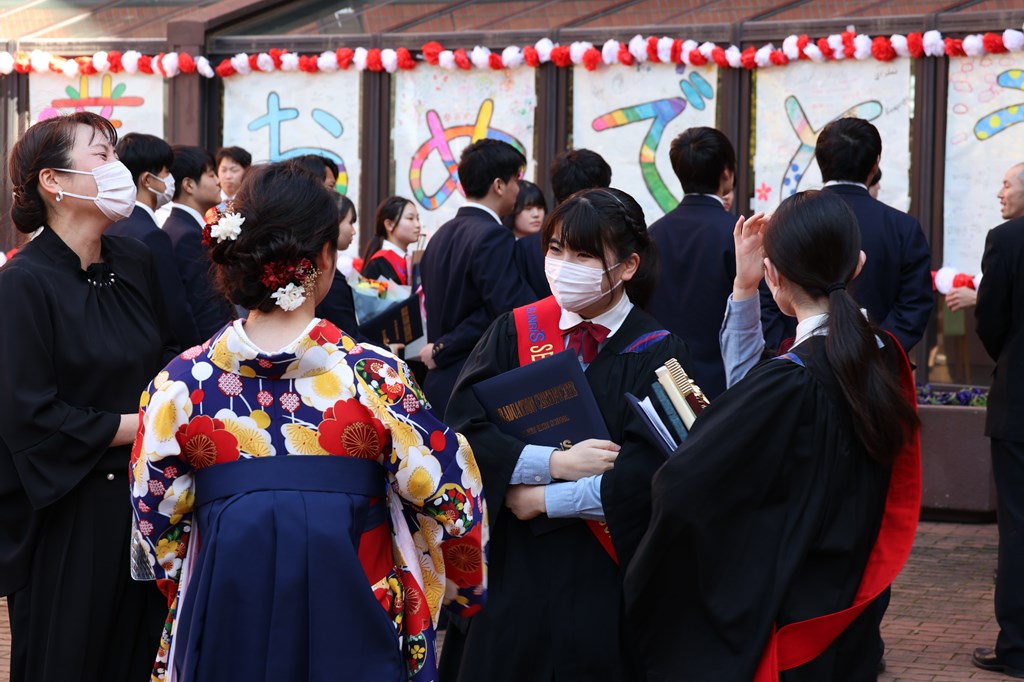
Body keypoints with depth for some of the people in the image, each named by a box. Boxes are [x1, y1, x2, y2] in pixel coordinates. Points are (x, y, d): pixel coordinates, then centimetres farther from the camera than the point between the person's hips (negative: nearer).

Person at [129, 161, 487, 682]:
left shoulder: (179, 384, -6)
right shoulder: (374, 378, -12)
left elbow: (156, 524, 1)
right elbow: (453, 501, -7)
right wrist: (465, 586, 12)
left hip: (227, 627, 2)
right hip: (349, 634, -2)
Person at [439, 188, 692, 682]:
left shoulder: (658, 356, -6)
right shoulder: (516, 332, 2)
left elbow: (643, 478, -16)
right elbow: (463, 428, -8)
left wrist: (543, 500, -12)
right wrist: (554, 462, -18)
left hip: (605, 580, -2)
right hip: (511, 568, 2)